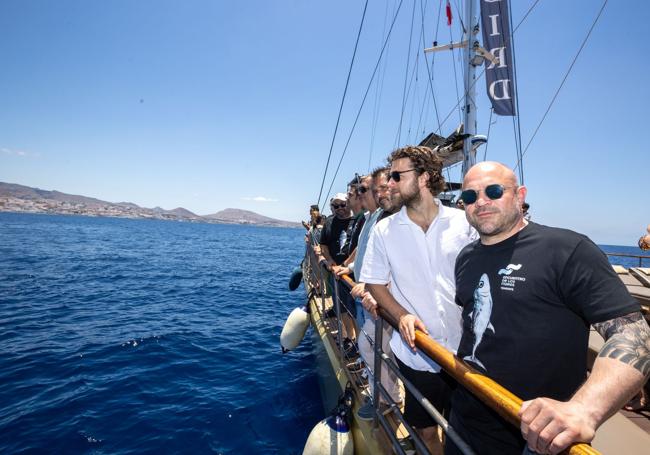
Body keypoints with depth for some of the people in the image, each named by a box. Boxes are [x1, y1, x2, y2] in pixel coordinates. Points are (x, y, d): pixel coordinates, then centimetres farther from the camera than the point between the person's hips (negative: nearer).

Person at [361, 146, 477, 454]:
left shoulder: (463, 222, -4)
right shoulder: (384, 230, -4)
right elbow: (375, 283, 1)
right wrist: (402, 315, -15)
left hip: (465, 347, 1)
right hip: (416, 351, 0)